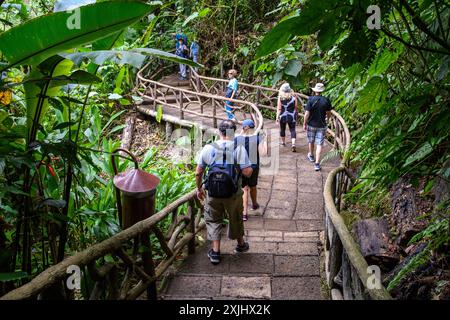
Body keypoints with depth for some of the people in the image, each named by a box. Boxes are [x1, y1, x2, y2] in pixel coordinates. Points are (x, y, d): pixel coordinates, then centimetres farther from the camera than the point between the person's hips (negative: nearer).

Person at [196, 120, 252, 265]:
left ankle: (215, 252, 14)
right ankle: (240, 244, 41)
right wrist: (250, 168, 7)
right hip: (233, 193, 0)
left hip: (212, 193, 0)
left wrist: (199, 189, 13)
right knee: (236, 219, 21)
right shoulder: (239, 149, -10)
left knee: (213, 220, 14)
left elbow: (198, 173, -1)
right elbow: (247, 172, -15)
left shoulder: (208, 148, -4)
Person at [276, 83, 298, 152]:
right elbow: (296, 107, 0)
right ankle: (293, 144, -15)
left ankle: (283, 142, 34)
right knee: (292, 129, 2)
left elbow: (279, 108, -10)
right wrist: (297, 114, 14)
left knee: (282, 129, 19)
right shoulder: (293, 96, -5)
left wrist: (277, 117, -7)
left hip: (283, 116, 0)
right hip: (292, 116, 0)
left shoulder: (280, 97, -8)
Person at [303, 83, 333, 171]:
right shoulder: (326, 100, -8)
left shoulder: (311, 99, -14)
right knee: (319, 144, 1)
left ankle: (311, 156, 45)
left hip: (311, 125, 0)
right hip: (321, 126, 0)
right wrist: (326, 118, 25)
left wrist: (304, 124, -3)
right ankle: (317, 163, -6)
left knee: (311, 141, 22)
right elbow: (329, 113, 3)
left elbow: (307, 113, -15)